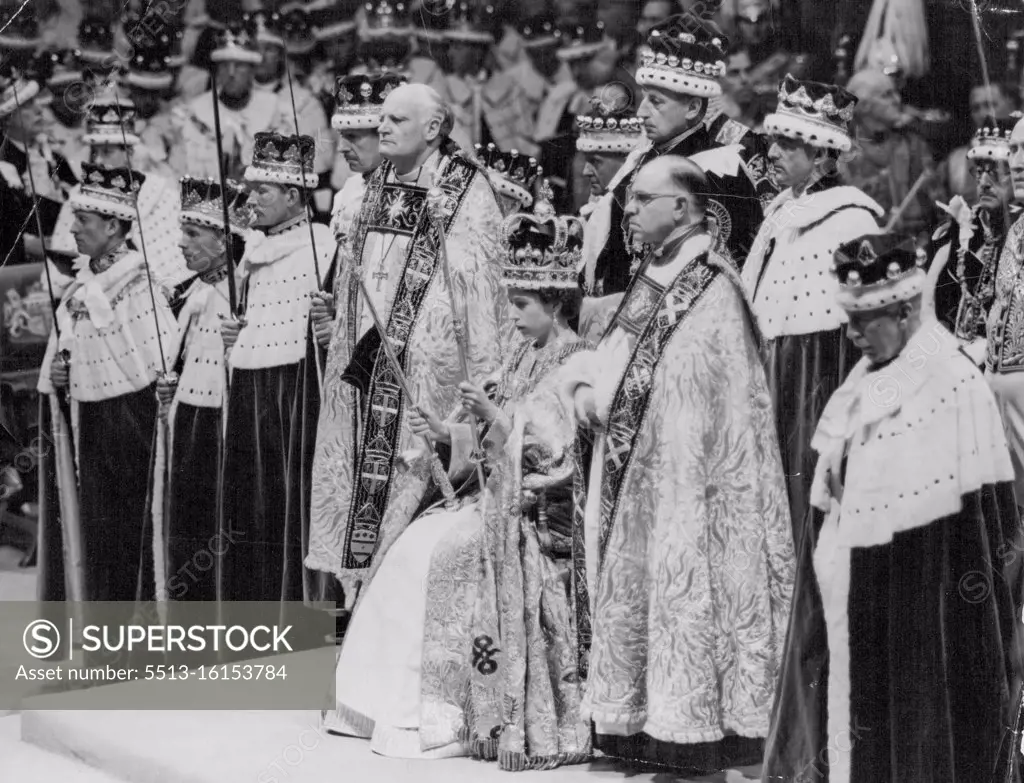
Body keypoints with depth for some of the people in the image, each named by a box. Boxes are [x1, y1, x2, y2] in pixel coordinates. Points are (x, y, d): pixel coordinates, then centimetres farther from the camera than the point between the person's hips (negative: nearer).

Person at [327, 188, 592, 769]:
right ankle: (401, 701, -7)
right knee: (418, 544, -7)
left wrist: (495, 416, -20)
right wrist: (447, 433, 5)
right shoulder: (526, 360, 17)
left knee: (444, 553, -22)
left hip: (542, 516, -9)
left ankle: (443, 716, -17)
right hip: (504, 500, 9)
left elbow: (557, 450, -18)